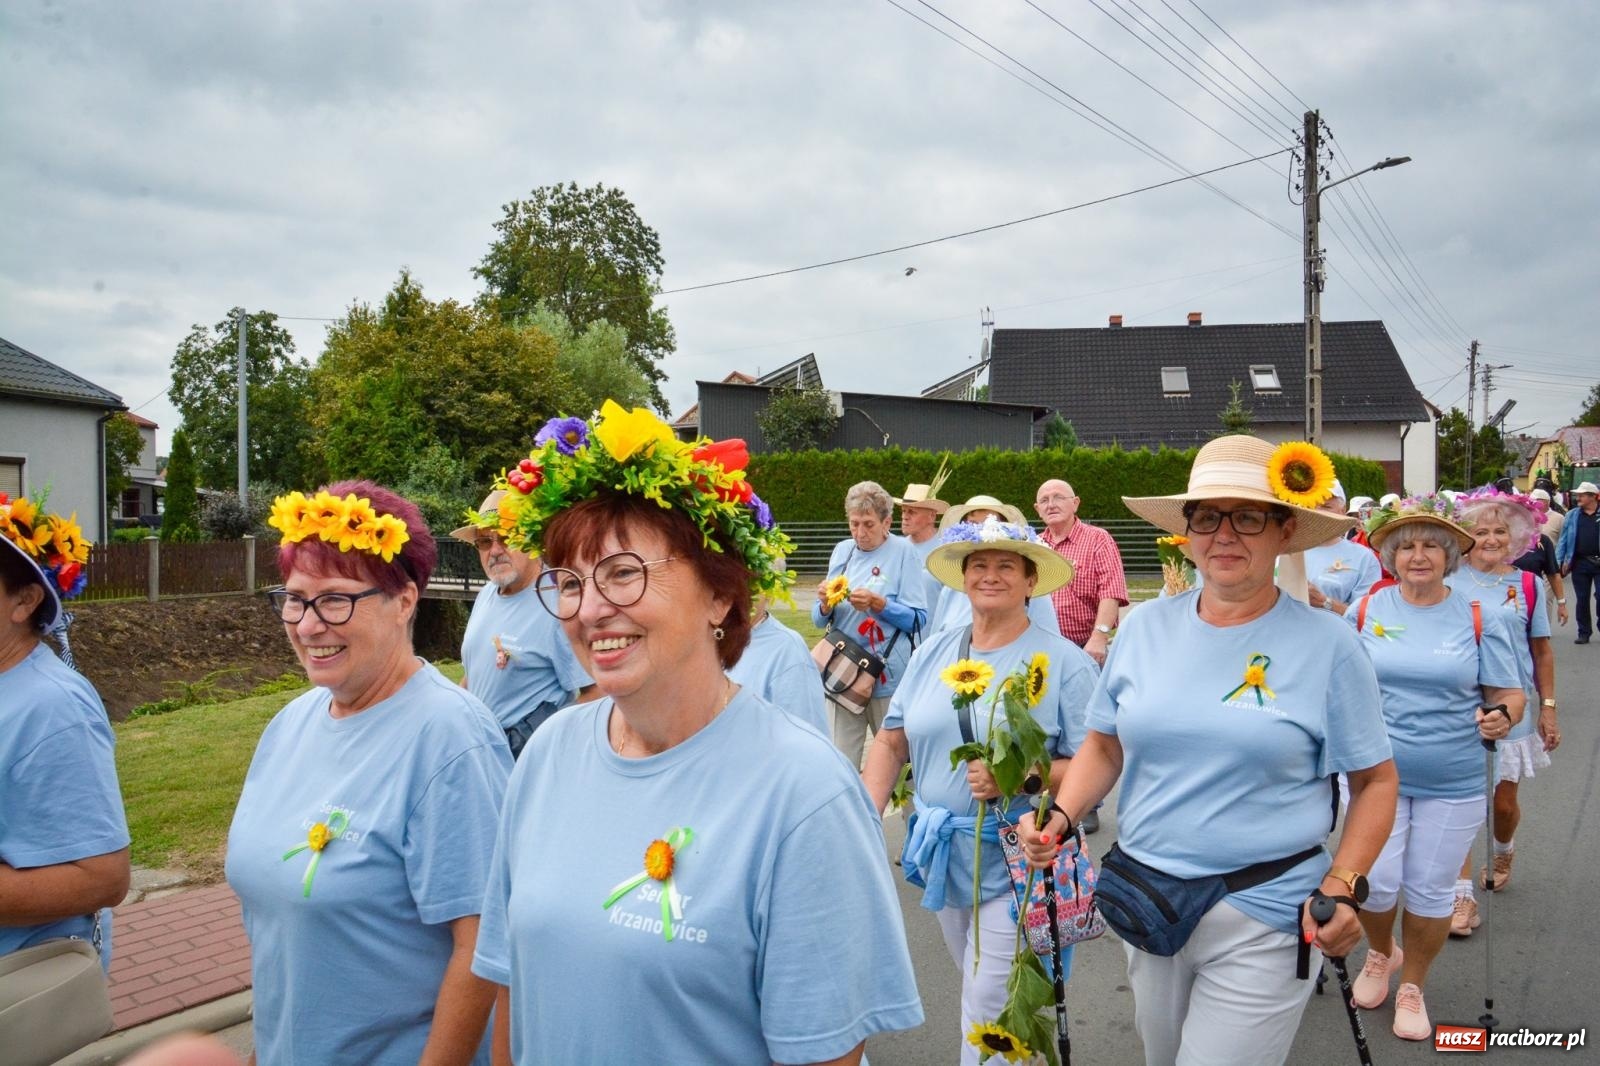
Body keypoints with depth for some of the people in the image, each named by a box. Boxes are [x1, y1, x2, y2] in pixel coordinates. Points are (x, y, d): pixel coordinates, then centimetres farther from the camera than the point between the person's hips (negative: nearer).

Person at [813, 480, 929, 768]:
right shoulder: (842, 551, 10)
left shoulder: (903, 551, -3)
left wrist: (878, 604, -19)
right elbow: (819, 620, 14)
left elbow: (918, 619, -6)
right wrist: (826, 603, -8)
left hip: (888, 673, -4)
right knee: (843, 759, 5)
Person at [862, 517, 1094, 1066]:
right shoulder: (932, 652, 4)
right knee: (979, 995, 21)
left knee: (991, 1020, -2)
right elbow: (891, 742, 8)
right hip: (943, 858, 5)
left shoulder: (1064, 662, -10)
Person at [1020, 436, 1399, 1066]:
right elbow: (1105, 745, 10)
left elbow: (1375, 781, -3)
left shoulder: (1326, 643, -9)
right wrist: (1060, 818, -6)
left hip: (1263, 917, -4)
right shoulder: (1144, 627, 0)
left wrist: (1343, 886, -15)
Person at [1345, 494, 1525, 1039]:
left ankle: (1412, 987, 32)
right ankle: (1381, 954, 33)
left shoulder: (1479, 616, -4)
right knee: (1375, 882, -1)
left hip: (1452, 782, 0)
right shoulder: (1366, 609, -2)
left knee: (1429, 890, 9)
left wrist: (1502, 717, -21)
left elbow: (1509, 693, -1)